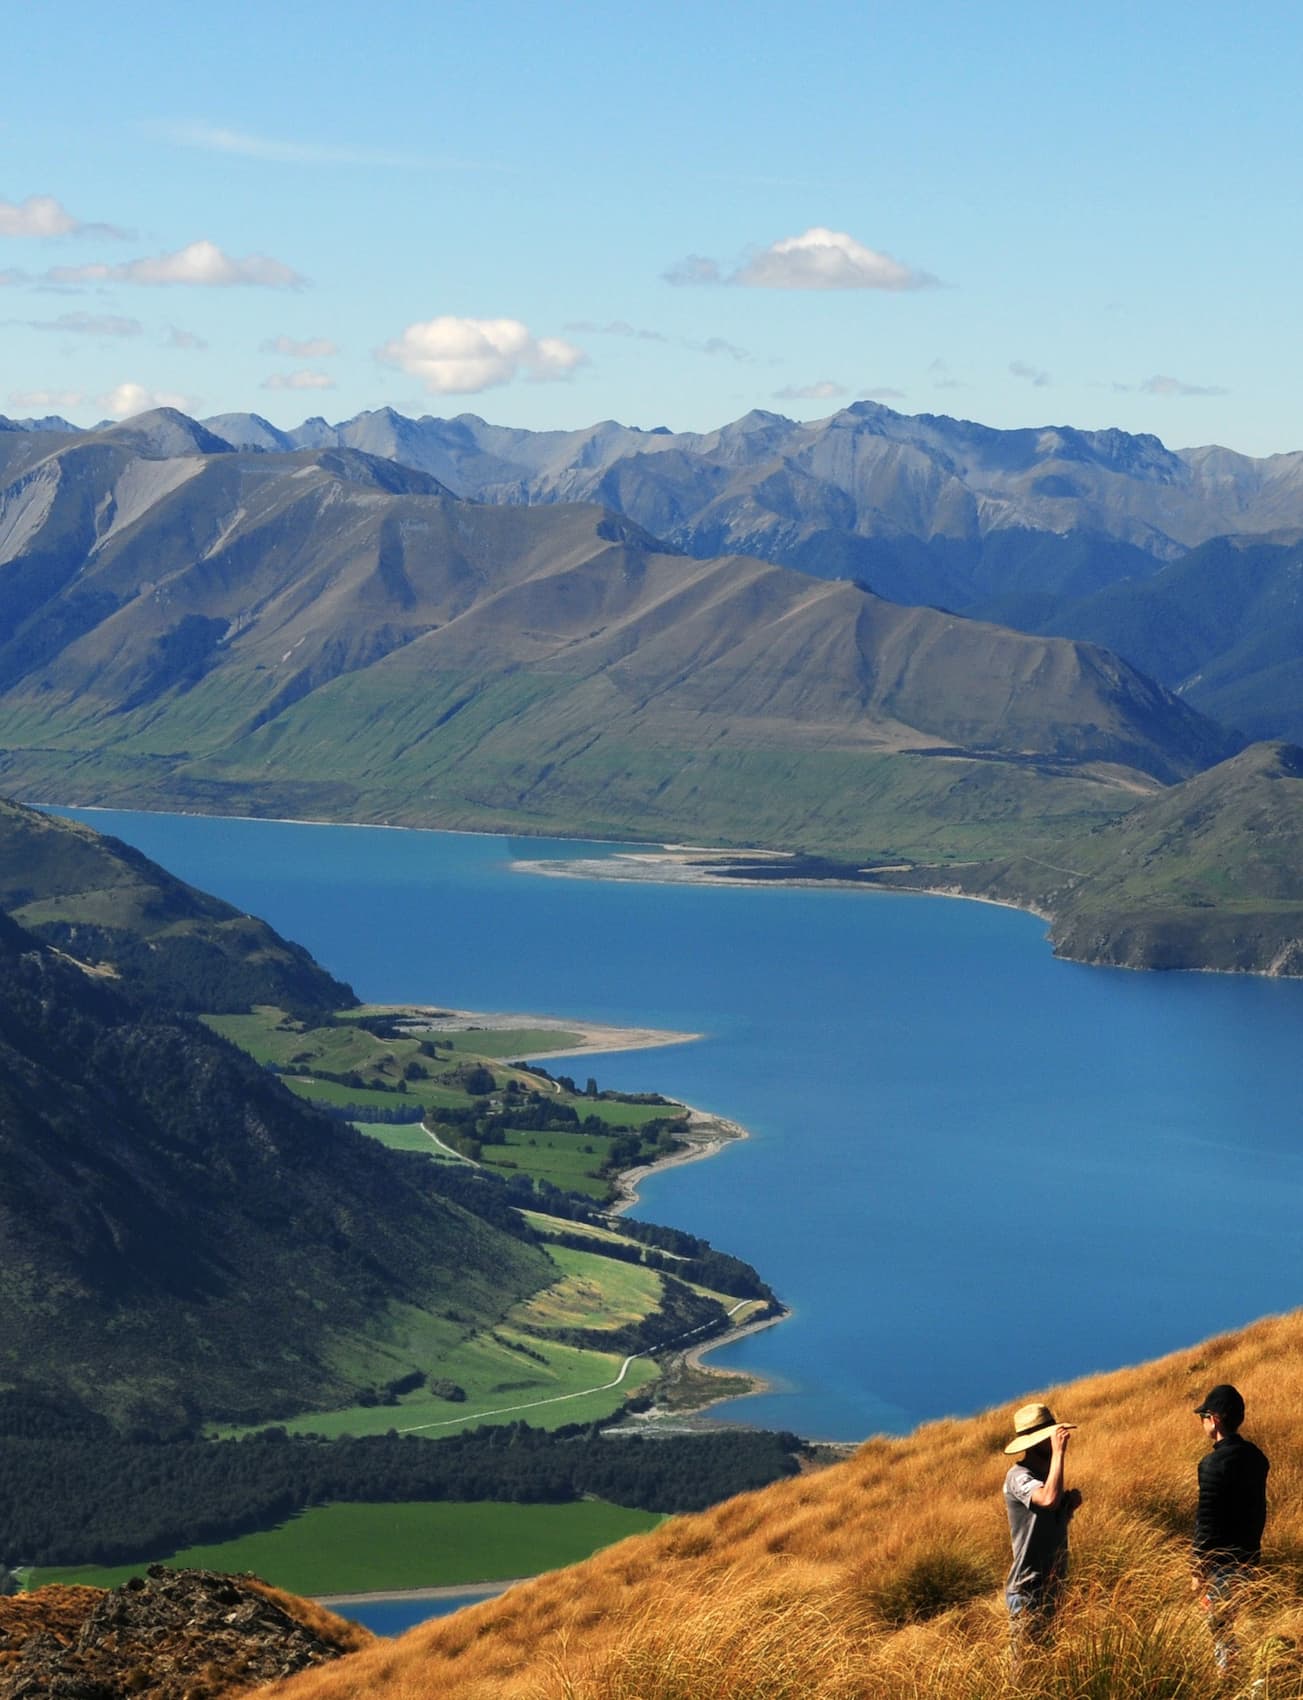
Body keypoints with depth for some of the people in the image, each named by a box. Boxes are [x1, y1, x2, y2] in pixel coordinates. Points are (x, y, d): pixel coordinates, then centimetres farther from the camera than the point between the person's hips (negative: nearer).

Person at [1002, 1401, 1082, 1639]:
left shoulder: (1047, 1473, 12)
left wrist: (1070, 1503, 3)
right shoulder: (1019, 1477, -17)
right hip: (1028, 1591, -9)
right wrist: (1059, 1452, -32)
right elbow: (1049, 1499, -38)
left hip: (1051, 1585, 9)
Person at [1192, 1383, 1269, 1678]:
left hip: (1221, 1562, -8)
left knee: (1223, 1631, -2)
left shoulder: (1215, 1463, -19)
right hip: (1249, 1555, 8)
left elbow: (1207, 1523, -18)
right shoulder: (1255, 1457, 6)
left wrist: (1198, 1571, -12)